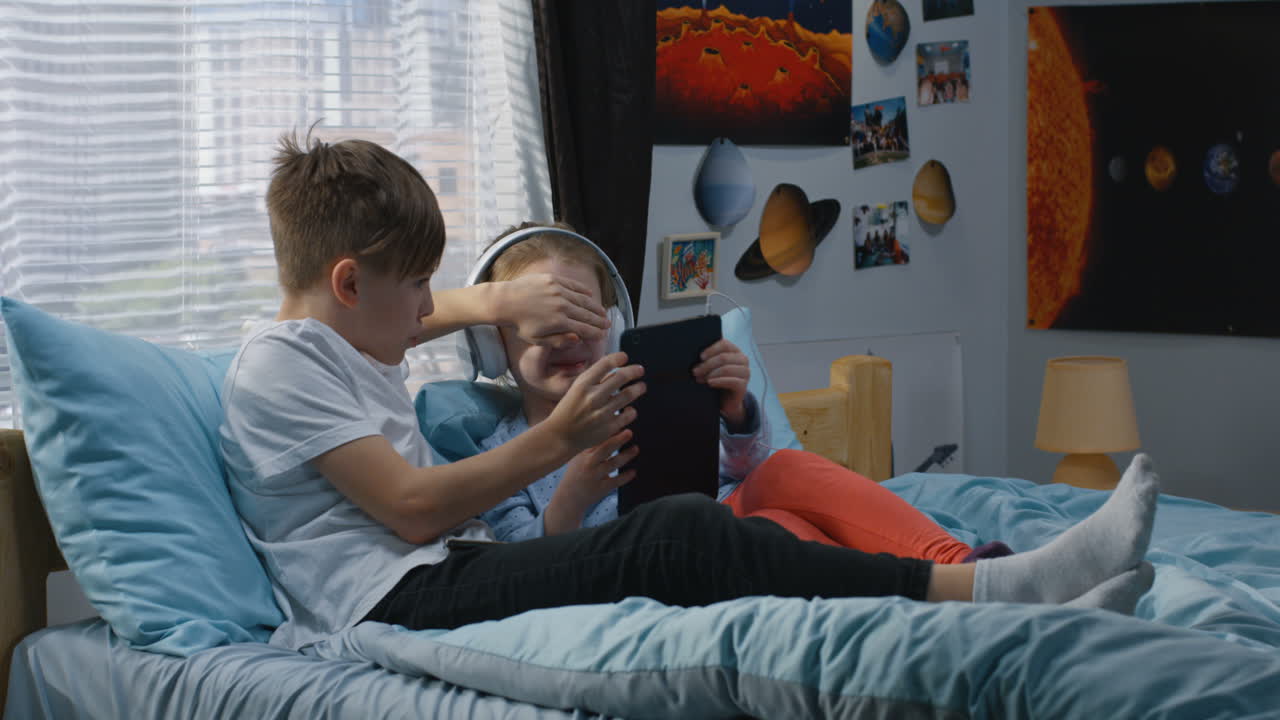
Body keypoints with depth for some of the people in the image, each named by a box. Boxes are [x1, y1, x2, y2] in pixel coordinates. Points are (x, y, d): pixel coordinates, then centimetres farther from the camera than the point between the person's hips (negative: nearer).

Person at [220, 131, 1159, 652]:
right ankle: (1008, 590, -33)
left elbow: (414, 319, 50)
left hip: (448, 574, 10)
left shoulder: (343, 338, 25)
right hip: (394, 602, -10)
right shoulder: (278, 367, -6)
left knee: (683, 540, -11)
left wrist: (499, 301, 28)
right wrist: (559, 439, -6)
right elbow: (412, 506, -13)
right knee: (676, 538, -26)